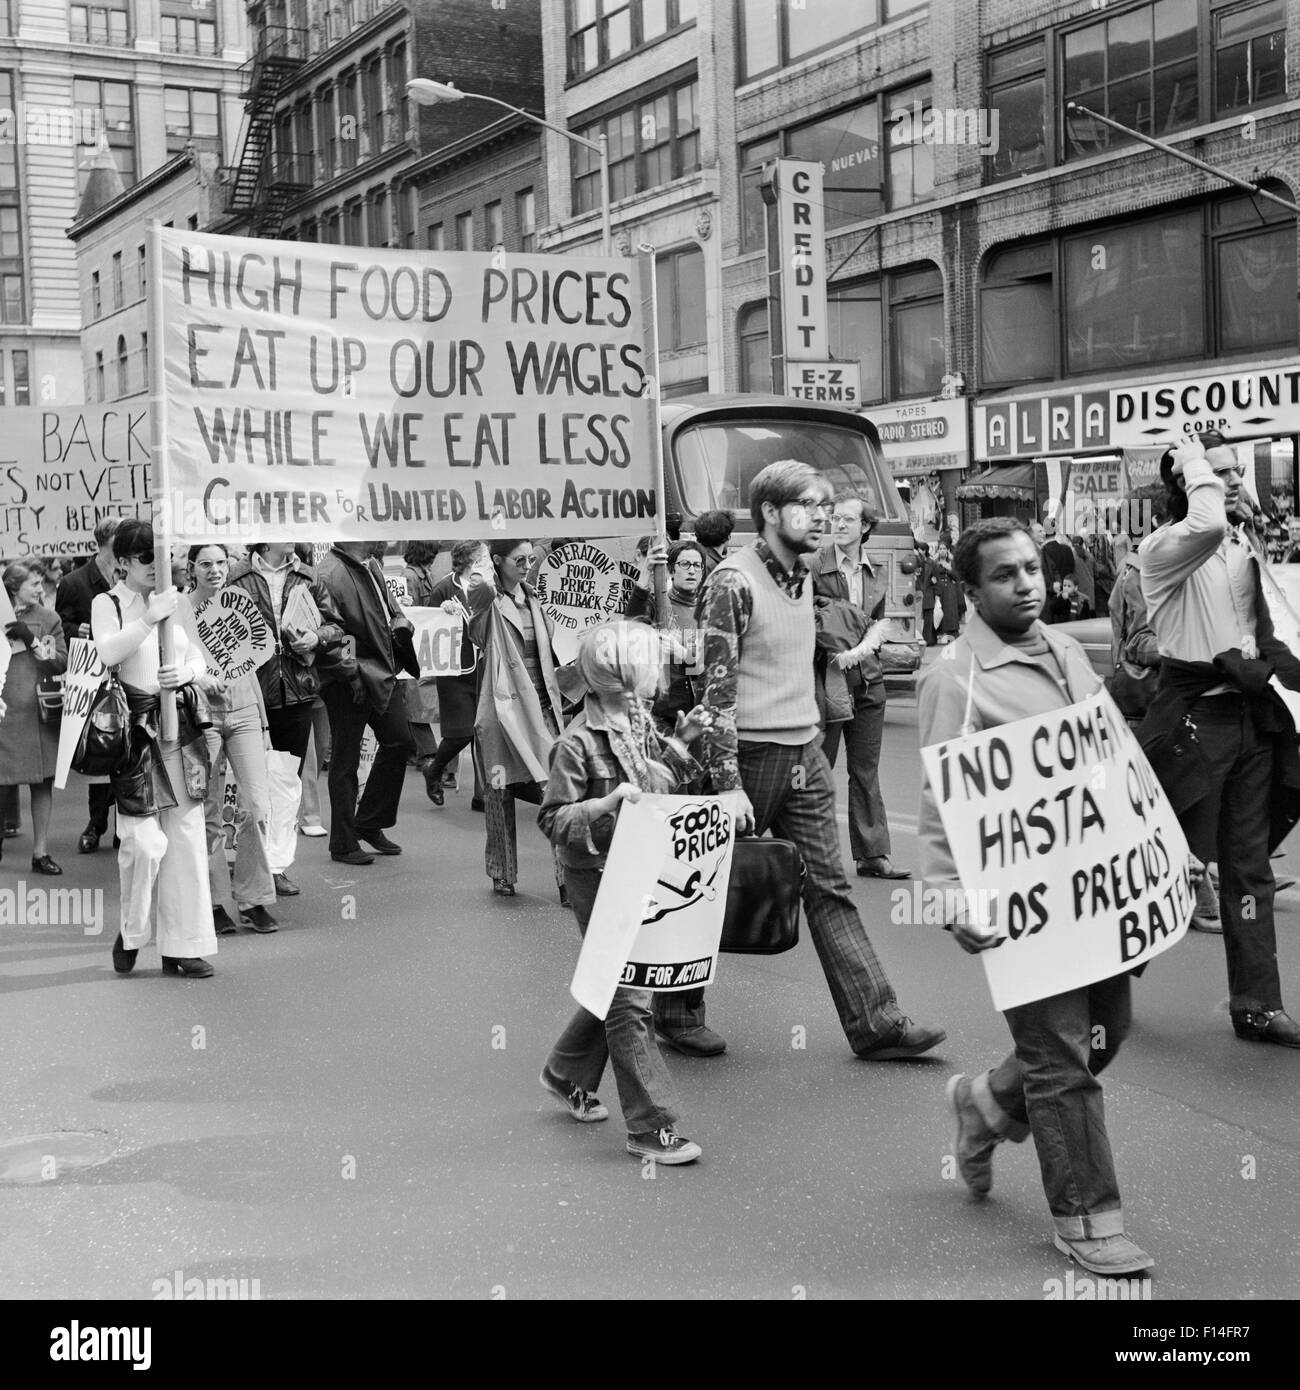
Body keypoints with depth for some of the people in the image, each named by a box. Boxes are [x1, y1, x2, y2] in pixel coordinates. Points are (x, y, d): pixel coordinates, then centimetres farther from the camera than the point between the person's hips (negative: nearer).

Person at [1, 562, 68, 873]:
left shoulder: (48, 619, 6)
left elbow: (62, 662, -2)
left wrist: (32, 640, -11)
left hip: (39, 713, 1)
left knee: (42, 782, 3)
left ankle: (40, 851, 11)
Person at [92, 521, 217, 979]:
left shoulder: (174, 602, 13)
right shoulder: (107, 604, 0)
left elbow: (199, 659, 14)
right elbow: (105, 653, -17)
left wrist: (184, 673, -8)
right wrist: (149, 618, -25)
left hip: (180, 726, 5)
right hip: (135, 729, -5)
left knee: (186, 837, 4)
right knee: (145, 840, -10)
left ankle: (182, 946, 11)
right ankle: (131, 932, 15)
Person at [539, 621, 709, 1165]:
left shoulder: (642, 722, 6)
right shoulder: (578, 743, -18)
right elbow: (552, 820, -15)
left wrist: (679, 742, 7)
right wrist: (606, 805, -29)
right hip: (598, 878, -8)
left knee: (617, 985, 18)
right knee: (630, 1001, -6)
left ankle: (567, 1074, 41)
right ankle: (650, 1127, 1)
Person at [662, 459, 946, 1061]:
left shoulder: (802, 576, 11)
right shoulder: (734, 581, -14)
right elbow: (717, 687, -17)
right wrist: (727, 783, -20)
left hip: (806, 755, 7)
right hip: (751, 755, -7)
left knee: (829, 889, 5)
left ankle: (876, 1023, 5)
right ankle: (675, 1012, 22)